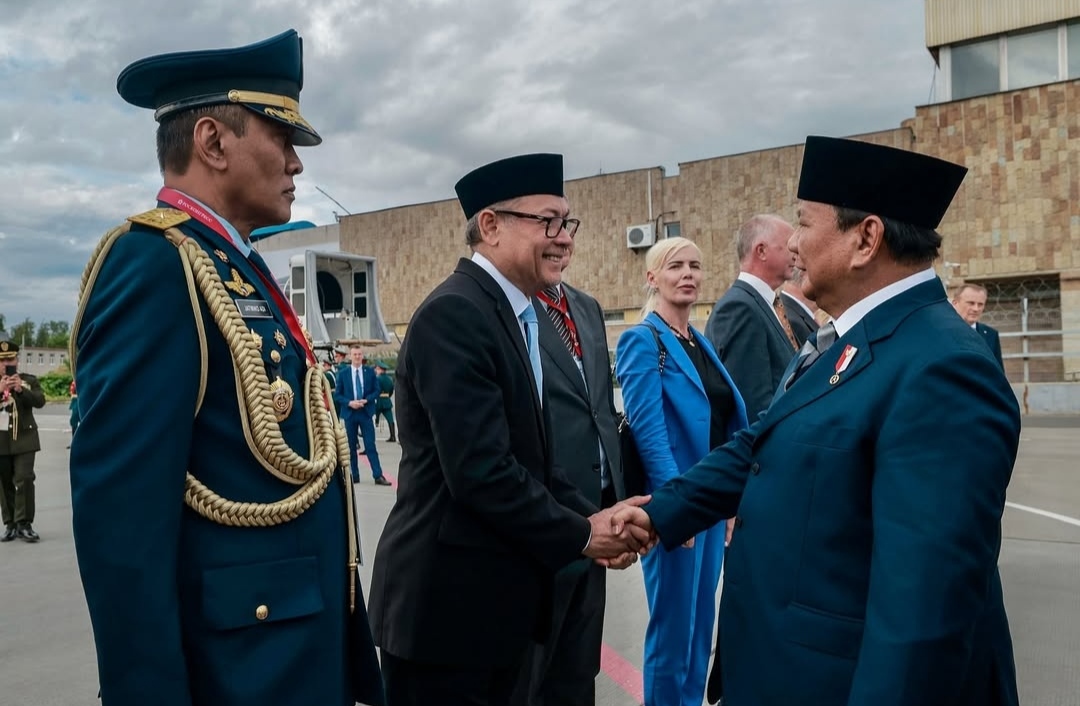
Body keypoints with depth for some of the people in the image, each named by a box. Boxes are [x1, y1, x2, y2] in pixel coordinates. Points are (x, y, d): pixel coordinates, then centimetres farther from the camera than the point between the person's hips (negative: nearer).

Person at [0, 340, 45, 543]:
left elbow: (40, 401, -9)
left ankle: (24, 524, -5)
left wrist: (21, 389, -22)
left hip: (24, 439, -2)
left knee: (24, 480, -9)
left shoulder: (29, 380, 4)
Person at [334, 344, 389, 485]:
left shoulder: (370, 372, 3)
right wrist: (349, 403, -14)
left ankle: (378, 476, -4)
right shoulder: (343, 374, 2)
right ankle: (354, 476, 15)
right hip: (349, 413, 1)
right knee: (351, 447, 7)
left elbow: (376, 391, 4)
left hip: (366, 412, 0)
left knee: (370, 445, -3)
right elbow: (337, 394, 3)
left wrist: (366, 400, -13)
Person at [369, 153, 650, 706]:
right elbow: (481, 472, -26)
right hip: (446, 601, -9)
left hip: (494, 595, 9)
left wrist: (593, 516, -2)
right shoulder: (454, 314, -20)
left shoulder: (516, 317, 10)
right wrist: (579, 535, -14)